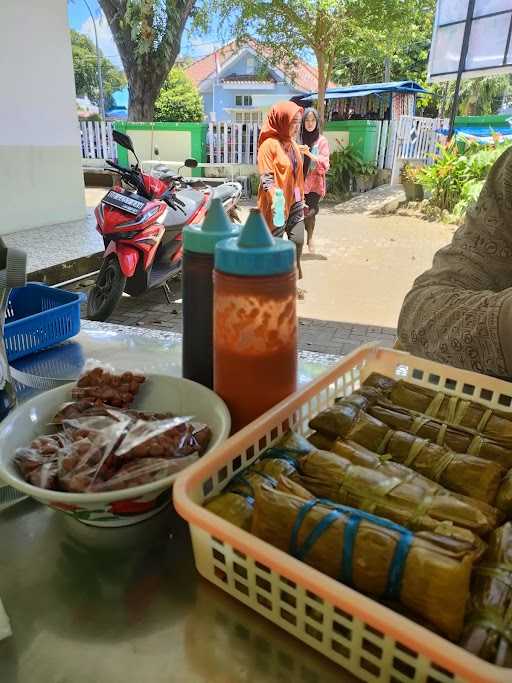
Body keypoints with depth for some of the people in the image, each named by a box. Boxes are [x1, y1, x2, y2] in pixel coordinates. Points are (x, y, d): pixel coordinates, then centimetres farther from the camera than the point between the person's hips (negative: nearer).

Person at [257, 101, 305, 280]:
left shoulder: (292, 143, 12)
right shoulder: (269, 144, -11)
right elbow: (266, 177, -19)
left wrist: (301, 198, 21)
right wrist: (274, 198, -34)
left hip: (294, 202, 7)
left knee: (298, 241, 2)